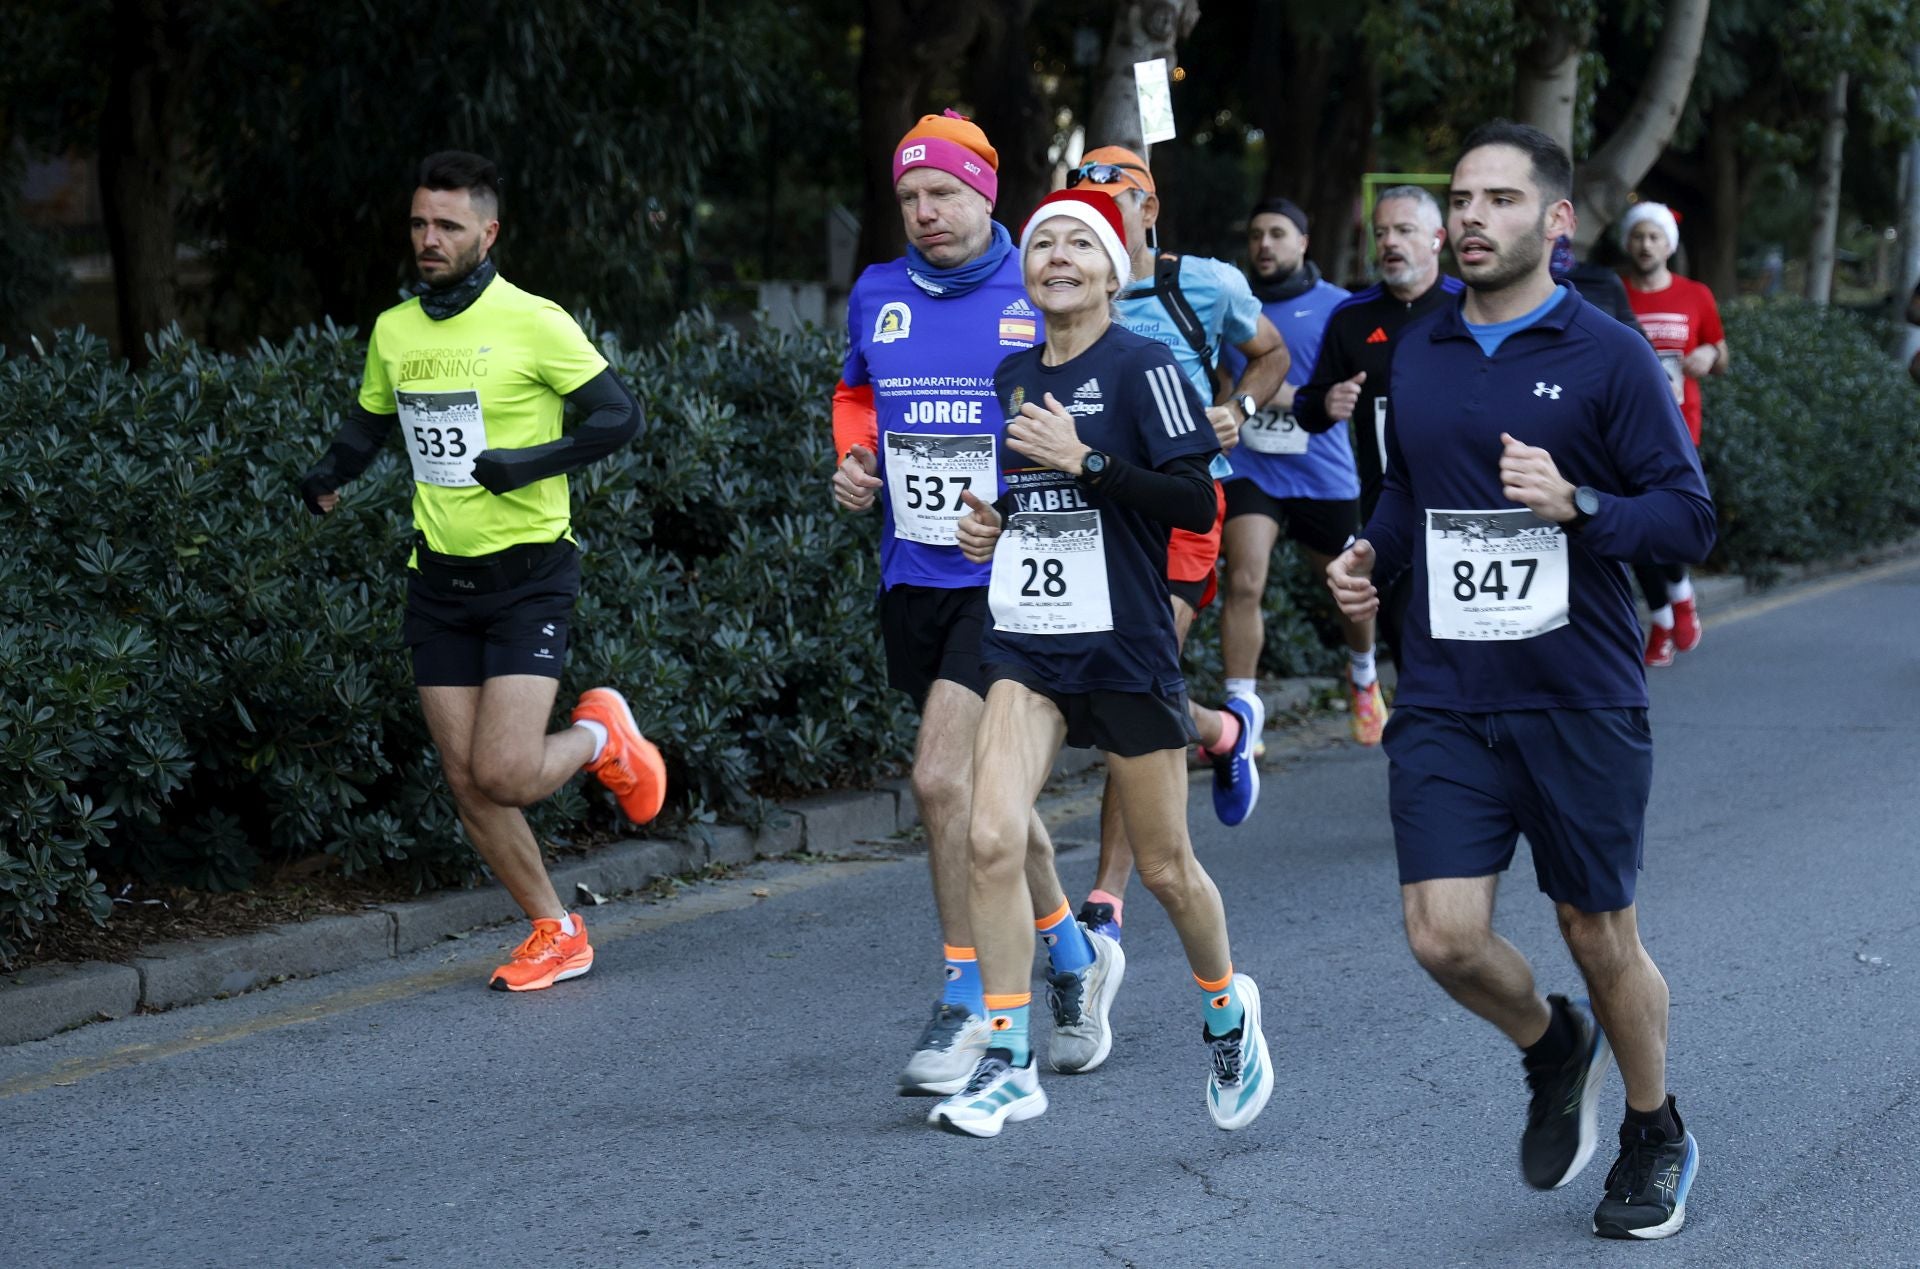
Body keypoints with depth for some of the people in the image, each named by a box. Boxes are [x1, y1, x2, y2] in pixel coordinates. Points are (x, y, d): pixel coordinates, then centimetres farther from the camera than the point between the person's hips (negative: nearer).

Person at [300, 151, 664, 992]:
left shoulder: (532, 323, -11)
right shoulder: (393, 330, 7)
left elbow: (620, 417, -10)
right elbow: (370, 420, 21)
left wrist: (531, 464, -22)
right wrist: (331, 475, 1)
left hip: (527, 571, -6)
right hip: (438, 577, 6)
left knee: (506, 775, -15)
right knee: (466, 783, 4)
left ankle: (601, 736, 18)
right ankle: (557, 934, 19)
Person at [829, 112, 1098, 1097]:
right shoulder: (877, 296, 7)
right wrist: (853, 457, 6)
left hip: (1008, 579, -6)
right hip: (912, 577, 6)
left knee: (943, 776, -16)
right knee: (985, 790, 15)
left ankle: (968, 1003, -4)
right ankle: (1073, 960, 34)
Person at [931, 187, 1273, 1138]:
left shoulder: (1140, 367, -8)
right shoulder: (1011, 377, 12)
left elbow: (1195, 499, -16)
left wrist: (1086, 460, -22)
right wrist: (991, 523, 8)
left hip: (1125, 646, -4)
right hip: (1024, 644, 5)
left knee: (1164, 867, 7)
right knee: (993, 837, -15)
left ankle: (1227, 1009, 36)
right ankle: (1009, 1066, -7)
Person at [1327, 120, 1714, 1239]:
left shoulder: (1610, 356, -6)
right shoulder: (1419, 355, 9)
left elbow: (1691, 517, -8)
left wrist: (1576, 505, -24)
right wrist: (1371, 557, 5)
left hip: (1582, 701, -3)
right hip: (1446, 701, 4)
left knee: (1601, 937, 8)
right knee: (1445, 935, -8)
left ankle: (1657, 1137, 33)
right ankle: (1553, 1047, 25)